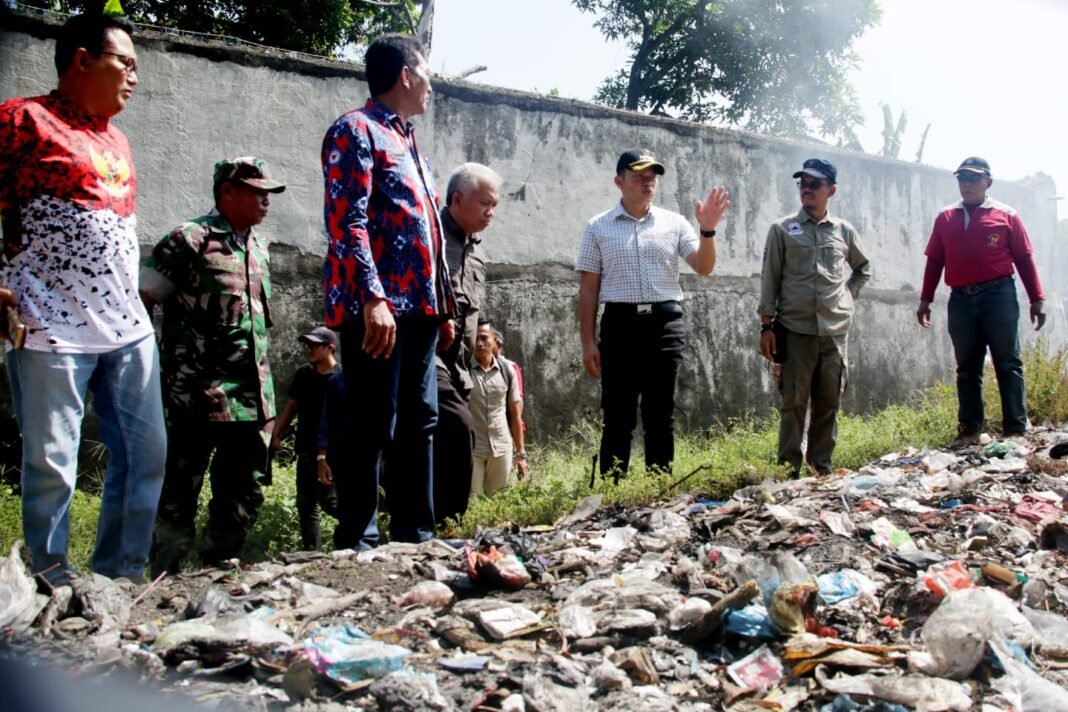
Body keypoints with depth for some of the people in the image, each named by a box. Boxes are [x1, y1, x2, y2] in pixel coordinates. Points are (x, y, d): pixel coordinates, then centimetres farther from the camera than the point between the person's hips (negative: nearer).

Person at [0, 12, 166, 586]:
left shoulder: (115, 136, 20)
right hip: (52, 330, -7)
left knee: (146, 454, 8)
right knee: (52, 467, -1)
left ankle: (120, 576, 21)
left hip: (127, 326, 7)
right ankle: (53, 589, 14)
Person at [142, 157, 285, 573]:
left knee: (244, 493, 11)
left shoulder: (259, 247, 16)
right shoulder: (189, 240, -6)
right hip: (199, 394, -7)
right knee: (181, 491, 0)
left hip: (252, 395, 7)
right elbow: (138, 302, -8)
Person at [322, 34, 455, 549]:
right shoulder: (355, 131, -4)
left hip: (418, 307, 9)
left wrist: (443, 305, 20)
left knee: (418, 423, 11)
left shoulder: (406, 140, 24)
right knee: (373, 429, -6)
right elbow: (347, 222, -16)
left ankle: (415, 534, 20)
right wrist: (372, 298, -25)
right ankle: (357, 541, 2)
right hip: (379, 307, -9)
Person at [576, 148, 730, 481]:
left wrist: (708, 230, -15)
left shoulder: (674, 223, 9)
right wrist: (589, 342, -1)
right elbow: (588, 288, 5)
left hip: (665, 324, 1)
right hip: (620, 323, -1)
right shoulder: (598, 227, 6)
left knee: (661, 416, 6)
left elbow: (703, 268, 2)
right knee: (618, 416, 2)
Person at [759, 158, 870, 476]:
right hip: (795, 329, -3)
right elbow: (770, 278, 2)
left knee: (829, 402, 7)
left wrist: (849, 294, 11)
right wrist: (766, 324, -4)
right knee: (794, 402, -2)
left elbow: (863, 268, 27)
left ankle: (822, 466, 17)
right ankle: (789, 469, 4)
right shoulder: (783, 229, 3)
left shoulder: (844, 230, 10)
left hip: (836, 330, 3)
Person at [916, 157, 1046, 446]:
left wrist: (1037, 299, 0)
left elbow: (1024, 259, 4)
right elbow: (934, 261, 13)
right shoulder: (945, 218, 13)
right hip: (960, 300, 3)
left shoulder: (1006, 215, 5)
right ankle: (969, 430, 11)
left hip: (999, 295, -3)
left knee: (1008, 363, -1)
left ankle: (1016, 429, 2)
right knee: (967, 368, 6)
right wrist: (925, 300, 9)